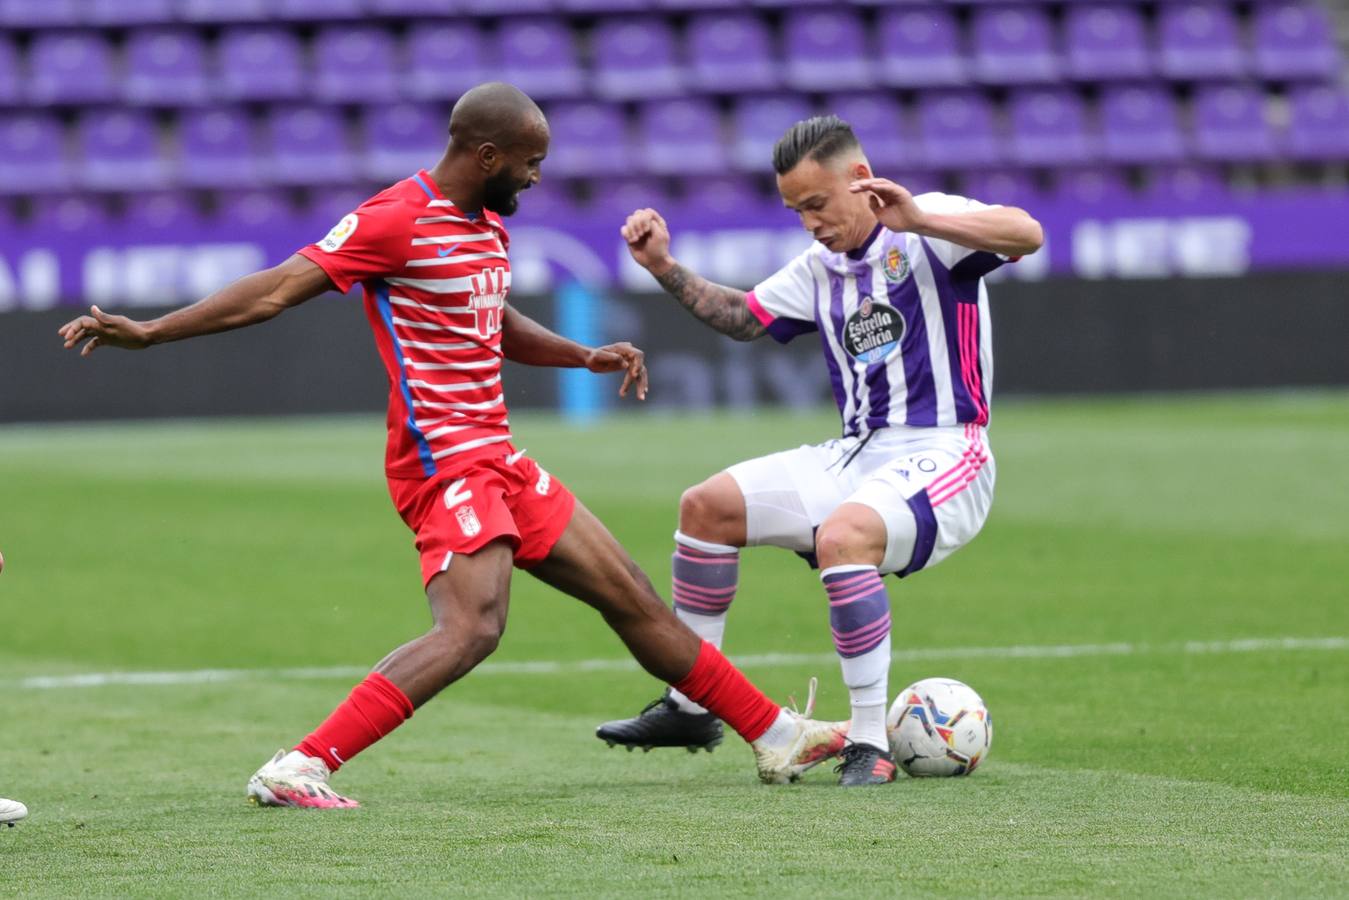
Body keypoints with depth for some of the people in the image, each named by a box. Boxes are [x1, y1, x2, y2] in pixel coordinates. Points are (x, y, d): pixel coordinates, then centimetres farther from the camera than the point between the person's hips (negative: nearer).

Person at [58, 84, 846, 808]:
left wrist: (587, 357, 21)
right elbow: (278, 289, -16)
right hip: (444, 458, -9)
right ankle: (298, 769, -31)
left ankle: (774, 735, 24)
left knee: (632, 597, 14)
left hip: (499, 463, 9)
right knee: (473, 627, -27)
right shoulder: (397, 221, -12)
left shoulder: (489, 228, 17)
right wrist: (149, 332, -21)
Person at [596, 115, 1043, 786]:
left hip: (942, 456, -8)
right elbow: (743, 318, 28)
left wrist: (918, 220, -39)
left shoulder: (928, 228, -9)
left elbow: (1026, 235, -27)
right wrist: (664, 267, 16)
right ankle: (691, 707, 12)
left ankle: (870, 743, -28)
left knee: (842, 536, -36)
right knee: (707, 505, 3)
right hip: (856, 457, 8)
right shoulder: (822, 267, 14)